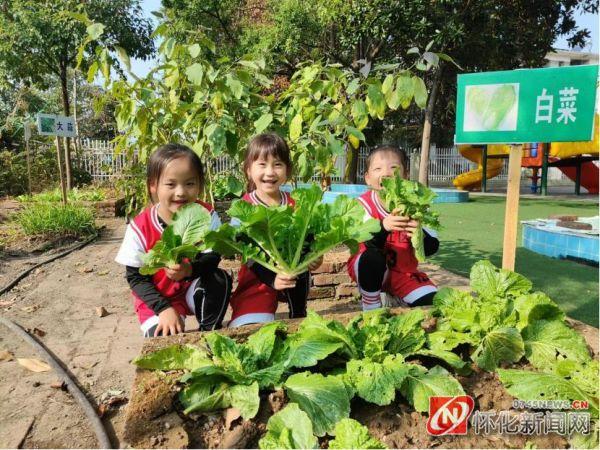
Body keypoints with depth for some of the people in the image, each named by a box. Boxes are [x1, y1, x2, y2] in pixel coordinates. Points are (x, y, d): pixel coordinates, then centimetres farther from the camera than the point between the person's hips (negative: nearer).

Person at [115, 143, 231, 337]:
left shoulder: (207, 215, -14)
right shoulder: (140, 227, -18)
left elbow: (212, 257, -13)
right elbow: (135, 277, -11)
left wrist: (189, 270, -36)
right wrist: (164, 309, -21)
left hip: (195, 289, 2)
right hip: (157, 299, -1)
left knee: (220, 279, -27)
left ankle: (209, 332, -4)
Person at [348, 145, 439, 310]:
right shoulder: (364, 204, -17)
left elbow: (432, 248, -13)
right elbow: (371, 245, -29)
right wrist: (383, 227, -50)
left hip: (404, 271, 3)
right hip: (372, 269, -3)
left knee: (431, 300, -13)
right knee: (373, 257, -34)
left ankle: (390, 298, 15)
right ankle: (371, 307, -10)